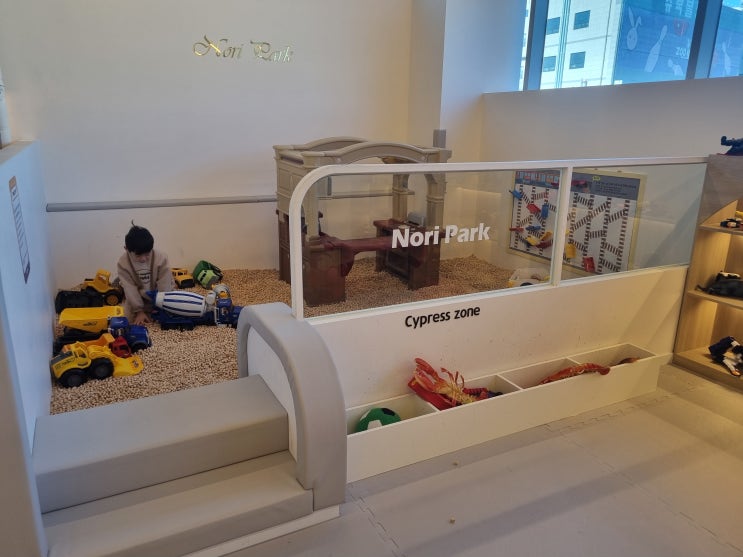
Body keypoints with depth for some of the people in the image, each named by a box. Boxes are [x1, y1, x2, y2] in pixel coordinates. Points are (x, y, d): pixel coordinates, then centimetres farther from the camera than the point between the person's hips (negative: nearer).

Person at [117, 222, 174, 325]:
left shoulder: (161, 258, -25)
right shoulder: (123, 262, -21)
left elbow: (164, 286, -21)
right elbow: (130, 289, -20)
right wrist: (139, 311, -23)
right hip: (138, 297, 1)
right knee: (129, 315, -16)